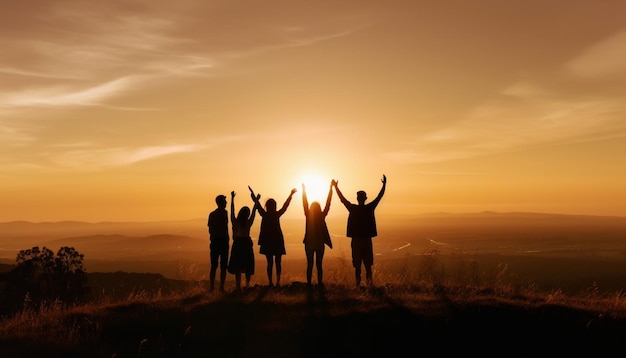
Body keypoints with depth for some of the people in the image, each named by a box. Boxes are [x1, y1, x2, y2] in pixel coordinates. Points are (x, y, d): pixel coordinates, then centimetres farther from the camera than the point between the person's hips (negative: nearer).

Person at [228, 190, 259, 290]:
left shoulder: (235, 222, -9)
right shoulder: (248, 223, -9)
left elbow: (232, 211, 0)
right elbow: (253, 212, -1)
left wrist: (232, 198, 8)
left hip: (237, 244, 0)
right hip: (247, 244, 0)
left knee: (237, 266, 3)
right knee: (247, 265, 9)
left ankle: (238, 285, -1)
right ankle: (247, 284, 6)